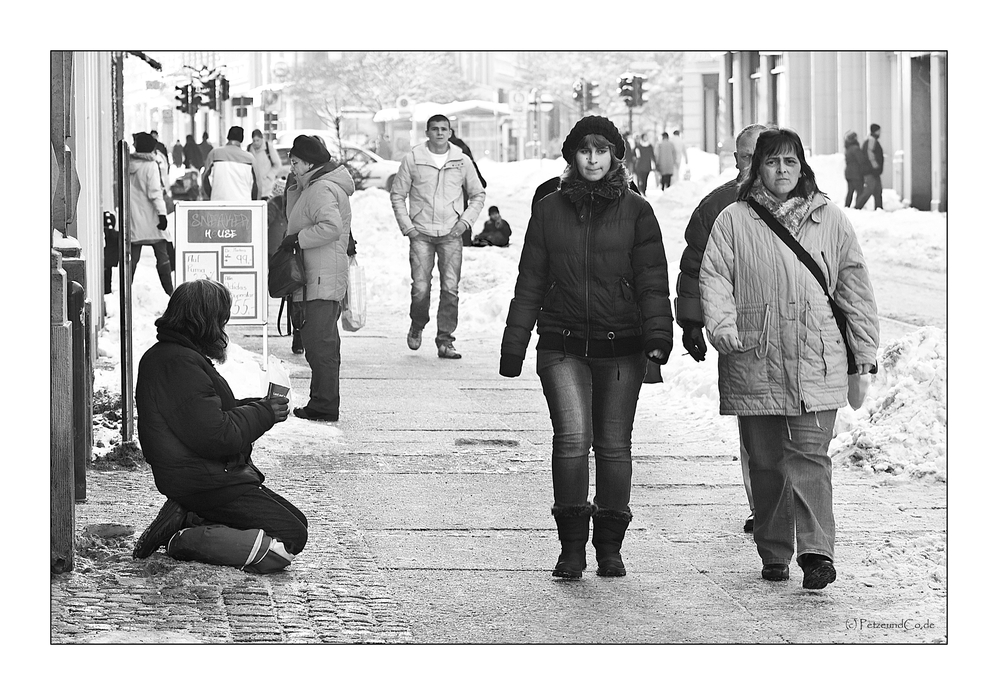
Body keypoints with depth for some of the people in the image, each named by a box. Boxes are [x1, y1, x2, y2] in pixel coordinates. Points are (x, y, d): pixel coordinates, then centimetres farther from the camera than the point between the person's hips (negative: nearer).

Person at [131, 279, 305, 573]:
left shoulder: (161, 355, 13)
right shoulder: (181, 364, -21)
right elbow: (216, 435, -25)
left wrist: (260, 406, 6)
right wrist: (264, 413, -9)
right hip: (205, 481, -11)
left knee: (296, 521, 13)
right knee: (292, 537, -12)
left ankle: (187, 521, 4)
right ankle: (184, 540, -12)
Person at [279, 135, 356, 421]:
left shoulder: (322, 189, -14)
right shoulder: (312, 187, 20)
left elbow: (330, 226, -27)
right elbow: (297, 221, 26)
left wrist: (297, 238, -18)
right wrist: (293, 191, 13)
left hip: (322, 280, -11)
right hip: (316, 279, 11)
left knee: (320, 342, -10)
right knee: (320, 343, 14)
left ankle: (325, 406, -9)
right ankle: (323, 405, 18)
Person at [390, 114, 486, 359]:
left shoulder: (462, 161, 6)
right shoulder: (412, 159, 2)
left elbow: (478, 194, 15)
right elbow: (397, 195, 8)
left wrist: (465, 221, 2)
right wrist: (407, 226, -1)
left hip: (451, 235, 1)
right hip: (421, 234, -1)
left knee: (450, 289, -5)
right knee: (420, 288, -7)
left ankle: (445, 341, 1)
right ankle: (417, 325, 22)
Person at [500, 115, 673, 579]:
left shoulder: (635, 212, 4)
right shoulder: (549, 211, 9)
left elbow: (652, 280, 0)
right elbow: (530, 282, 12)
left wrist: (658, 333, -14)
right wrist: (514, 345, 10)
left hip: (620, 349, 0)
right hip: (563, 346, 0)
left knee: (614, 444, 4)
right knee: (572, 436, -15)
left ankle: (609, 547, 16)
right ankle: (572, 546, -8)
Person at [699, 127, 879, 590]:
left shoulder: (829, 219, 10)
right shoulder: (734, 221, 8)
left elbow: (854, 286, 12)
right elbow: (714, 278, 2)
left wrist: (865, 353, 9)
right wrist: (723, 329, -15)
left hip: (816, 361, -1)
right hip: (755, 363, 1)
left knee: (809, 456, -11)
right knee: (765, 461, 6)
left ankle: (816, 553, -16)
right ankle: (773, 554, 17)